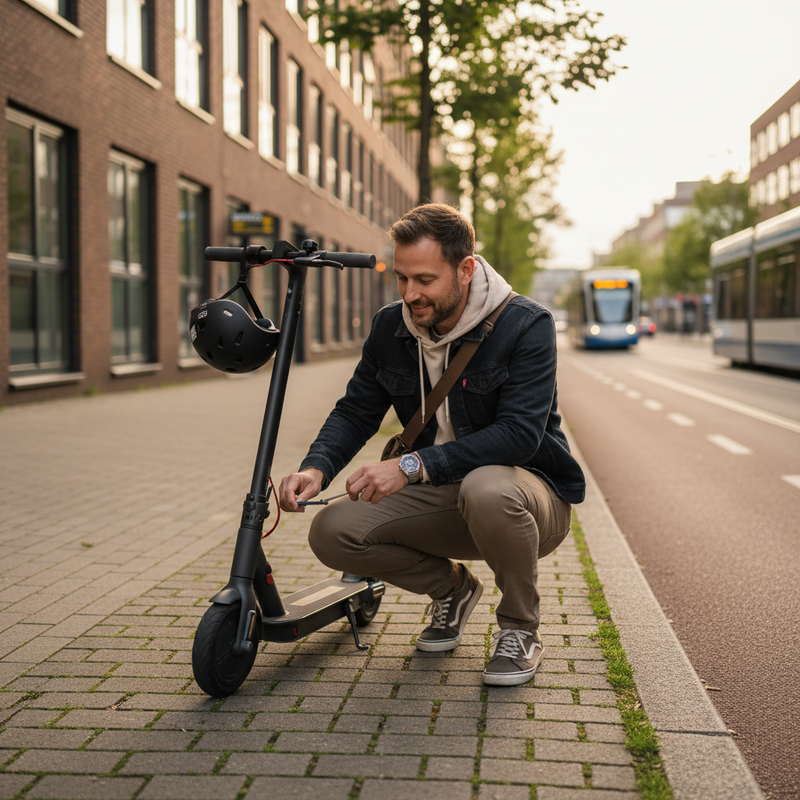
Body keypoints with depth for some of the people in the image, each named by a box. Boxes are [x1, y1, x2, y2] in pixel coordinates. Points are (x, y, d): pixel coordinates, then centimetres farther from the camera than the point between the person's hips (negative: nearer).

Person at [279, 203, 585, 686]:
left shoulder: (525, 325, -18)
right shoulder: (391, 328, -1)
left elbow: (519, 434, -29)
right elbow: (356, 411, 5)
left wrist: (412, 466, -36)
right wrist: (317, 468, -18)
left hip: (530, 490, -5)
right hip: (442, 498, 5)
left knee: (487, 488, -41)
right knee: (333, 533, -16)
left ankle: (520, 629, -10)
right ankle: (451, 587, 13)